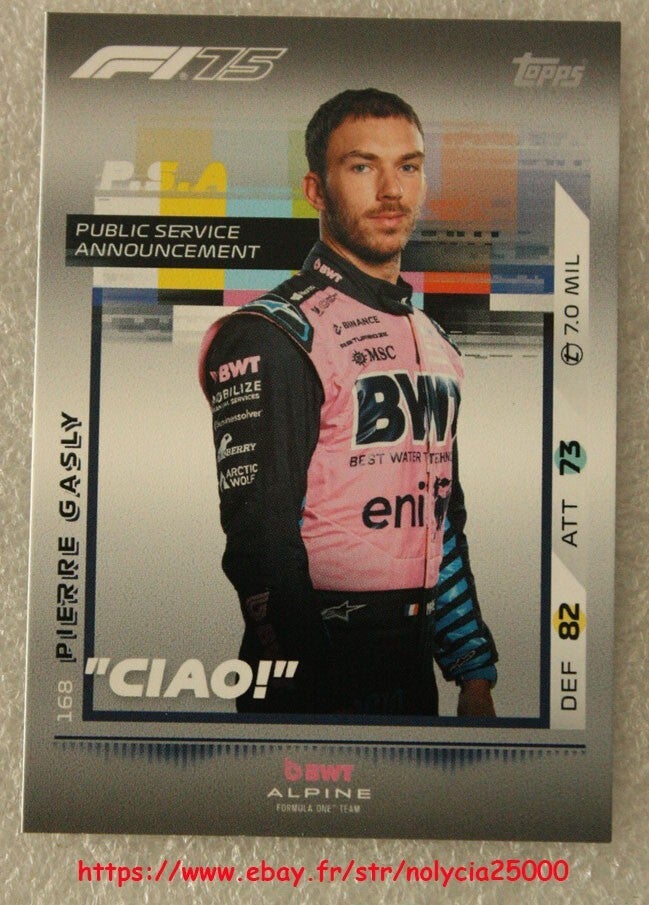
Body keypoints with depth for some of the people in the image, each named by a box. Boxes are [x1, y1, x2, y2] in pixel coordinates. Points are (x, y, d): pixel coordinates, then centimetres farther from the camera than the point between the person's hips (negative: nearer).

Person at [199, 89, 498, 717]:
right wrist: (317, 694, -19)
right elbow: (260, 546, -18)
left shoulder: (438, 345, 10)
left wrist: (475, 676, 11)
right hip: (312, 672, -7)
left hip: (417, 665, 7)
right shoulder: (270, 338, -14)